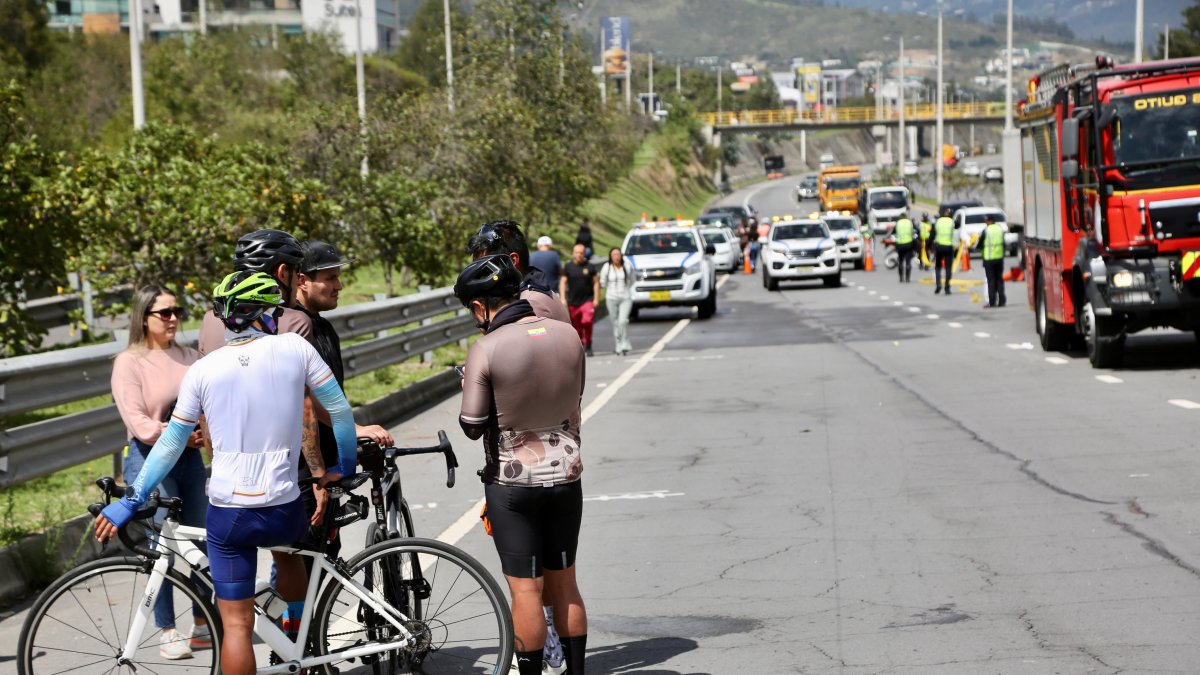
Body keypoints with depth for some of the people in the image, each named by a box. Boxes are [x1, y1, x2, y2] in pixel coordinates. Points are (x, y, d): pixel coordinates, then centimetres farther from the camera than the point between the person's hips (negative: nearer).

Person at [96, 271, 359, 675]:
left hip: (228, 513, -1)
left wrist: (131, 501, 11)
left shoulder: (203, 370, -2)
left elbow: (171, 444, 2)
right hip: (284, 511, 1)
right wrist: (343, 467, 16)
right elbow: (339, 409, 0)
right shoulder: (294, 348, -3)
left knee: (237, 625, 5)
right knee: (287, 550, 36)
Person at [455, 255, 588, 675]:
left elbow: (472, 427, -11)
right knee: (563, 583, 16)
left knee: (525, 589, 2)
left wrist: (470, 388, 7)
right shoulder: (568, 336, -3)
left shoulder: (487, 349, -17)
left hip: (512, 481, -5)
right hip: (565, 476, 5)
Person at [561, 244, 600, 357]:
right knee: (576, 327, 5)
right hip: (572, 302, 2)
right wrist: (563, 298, -9)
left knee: (587, 321, -20)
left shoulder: (589, 266, 5)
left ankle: (588, 346, -6)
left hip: (587, 300, -2)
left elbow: (596, 282, 8)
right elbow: (563, 282, 3)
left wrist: (596, 299, 1)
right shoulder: (568, 267, 5)